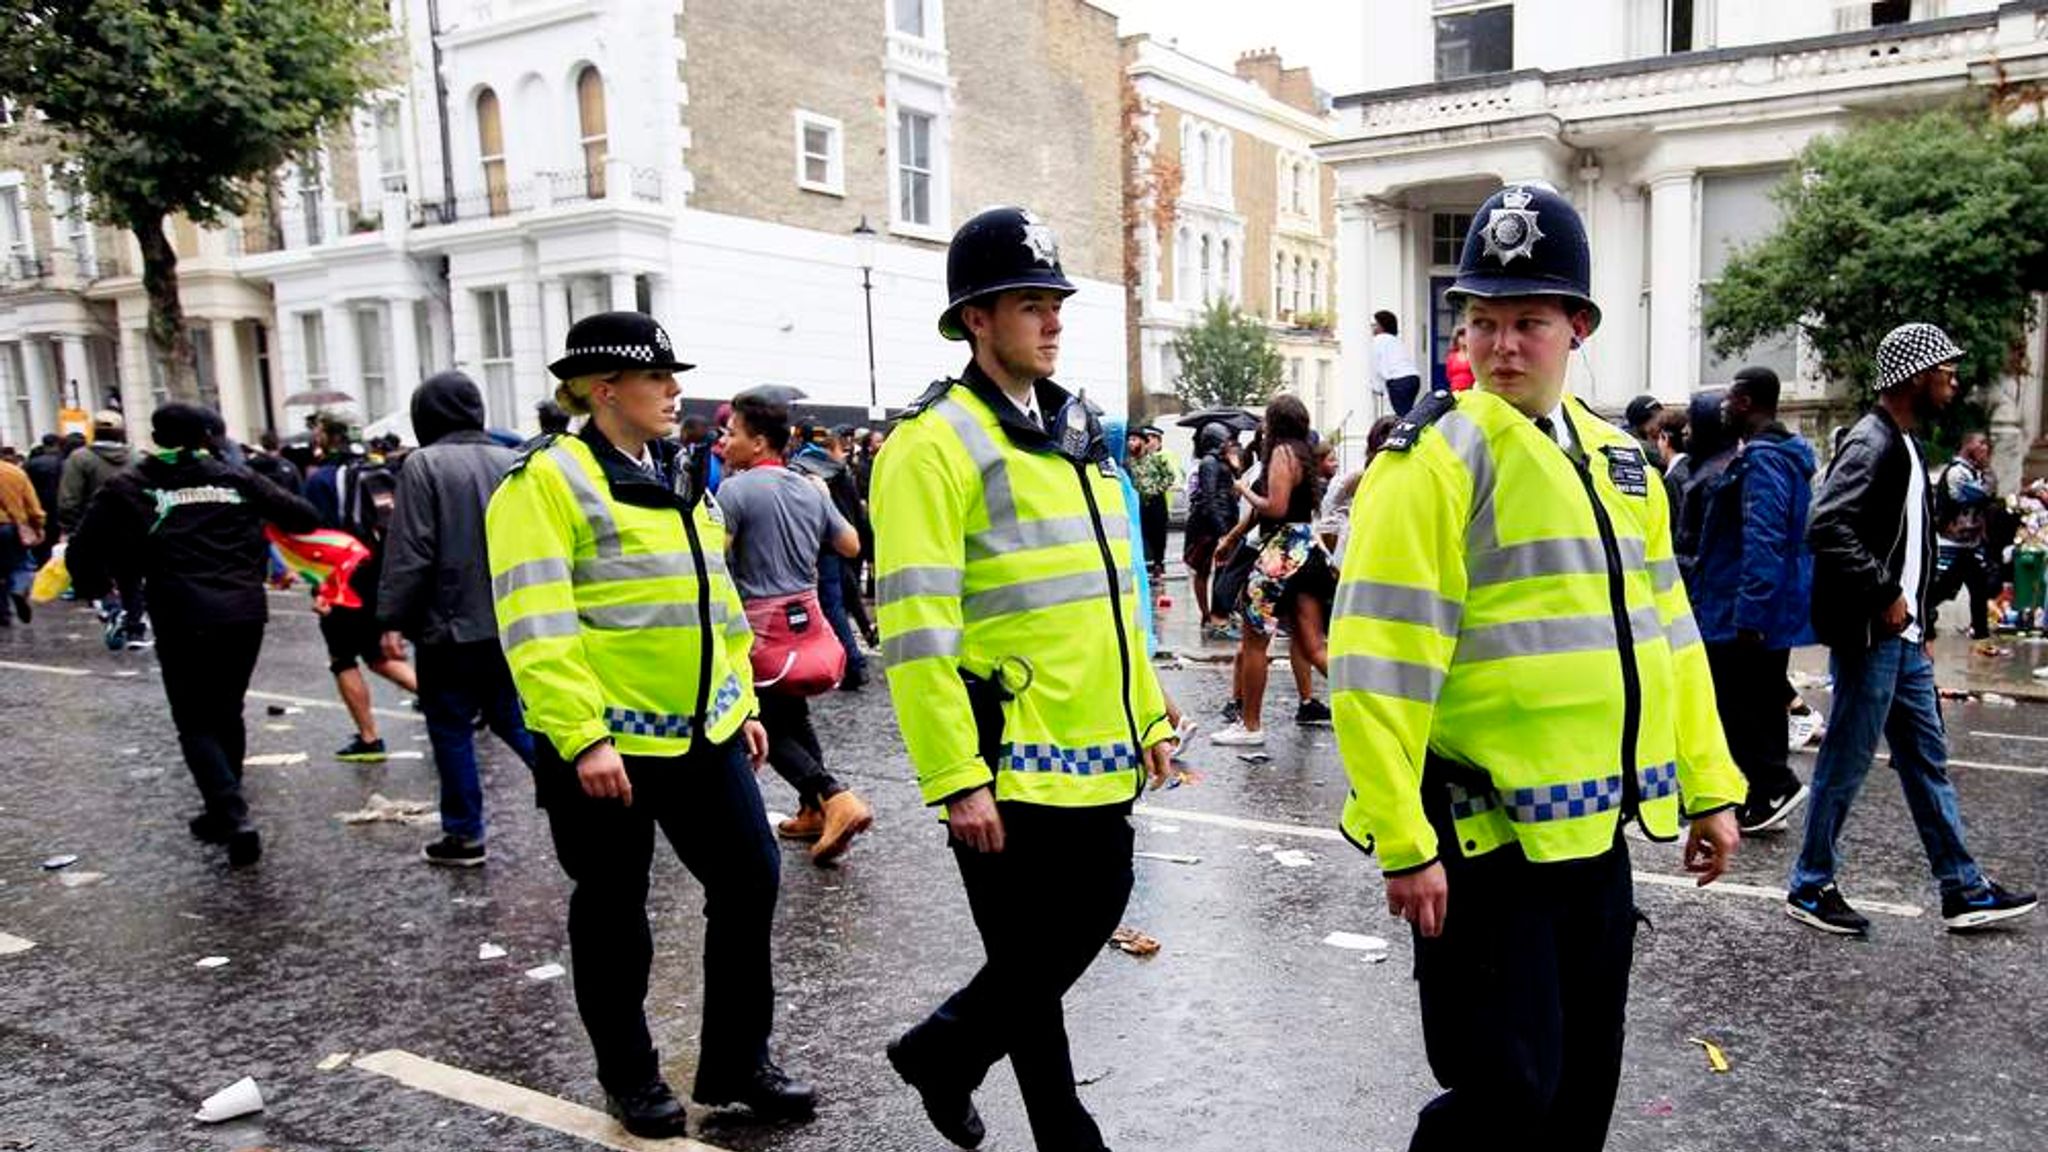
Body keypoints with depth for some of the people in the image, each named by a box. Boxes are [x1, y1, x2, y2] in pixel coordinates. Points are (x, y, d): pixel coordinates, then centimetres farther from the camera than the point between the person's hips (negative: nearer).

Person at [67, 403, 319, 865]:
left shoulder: (130, 487, 2)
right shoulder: (235, 478, 7)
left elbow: (84, 553, 0)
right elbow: (304, 518, 6)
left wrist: (95, 587, 20)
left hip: (183, 622, -3)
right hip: (245, 614, 3)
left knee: (196, 724, 7)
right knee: (227, 713, 20)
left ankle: (235, 817, -11)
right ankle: (224, 811, 29)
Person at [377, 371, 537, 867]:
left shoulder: (425, 464, -11)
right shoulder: (511, 461, 5)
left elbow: (409, 552, -14)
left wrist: (391, 618, -7)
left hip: (451, 627, -5)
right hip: (514, 623, 5)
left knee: (451, 730, 7)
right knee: (514, 718, 17)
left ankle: (464, 835, 14)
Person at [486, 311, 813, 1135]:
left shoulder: (681, 483, 14)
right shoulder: (547, 481, -11)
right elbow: (536, 627, -19)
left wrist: (743, 706, 17)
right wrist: (583, 738, -23)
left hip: (703, 733, 7)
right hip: (605, 742, -7)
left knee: (750, 882, 8)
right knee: (613, 911, 9)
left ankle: (737, 1062, 24)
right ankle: (630, 1077, 28)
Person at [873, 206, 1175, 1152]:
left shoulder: (1078, 432, 14)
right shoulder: (935, 442, -13)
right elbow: (917, 631, -19)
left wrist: (1147, 716, 17)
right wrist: (956, 780, -20)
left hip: (1095, 752, 8)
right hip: (1010, 765, -8)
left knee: (1096, 916, 19)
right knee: (1033, 959, 7)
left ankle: (941, 1049, 39)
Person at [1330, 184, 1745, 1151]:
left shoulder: (1618, 460, 10)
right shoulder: (1434, 458, -13)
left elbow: (1665, 635, 16)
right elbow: (1381, 666, -19)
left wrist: (1710, 786, 14)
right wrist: (1404, 844, -20)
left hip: (1595, 829, 7)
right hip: (1484, 837, -7)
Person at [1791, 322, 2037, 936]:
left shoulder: (1906, 446, 16)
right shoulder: (1871, 444, -15)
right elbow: (1827, 529, -28)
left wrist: (1922, 621, 16)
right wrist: (1884, 597, -22)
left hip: (1903, 638, 10)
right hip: (1869, 638, -10)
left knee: (1928, 761, 15)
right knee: (1845, 765, 0)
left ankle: (1963, 890, 25)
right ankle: (1810, 888, 12)